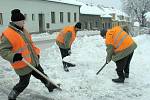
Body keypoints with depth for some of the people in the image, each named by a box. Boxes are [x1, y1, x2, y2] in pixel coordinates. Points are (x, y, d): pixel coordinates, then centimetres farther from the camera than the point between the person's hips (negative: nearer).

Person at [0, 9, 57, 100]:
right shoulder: (7, 34, -20)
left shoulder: (23, 30, 8)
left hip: (34, 61, 8)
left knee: (41, 75, 22)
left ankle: (50, 85, 45)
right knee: (24, 83, 4)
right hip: (23, 65, -8)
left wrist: (36, 52, 18)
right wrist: (14, 56, -35)